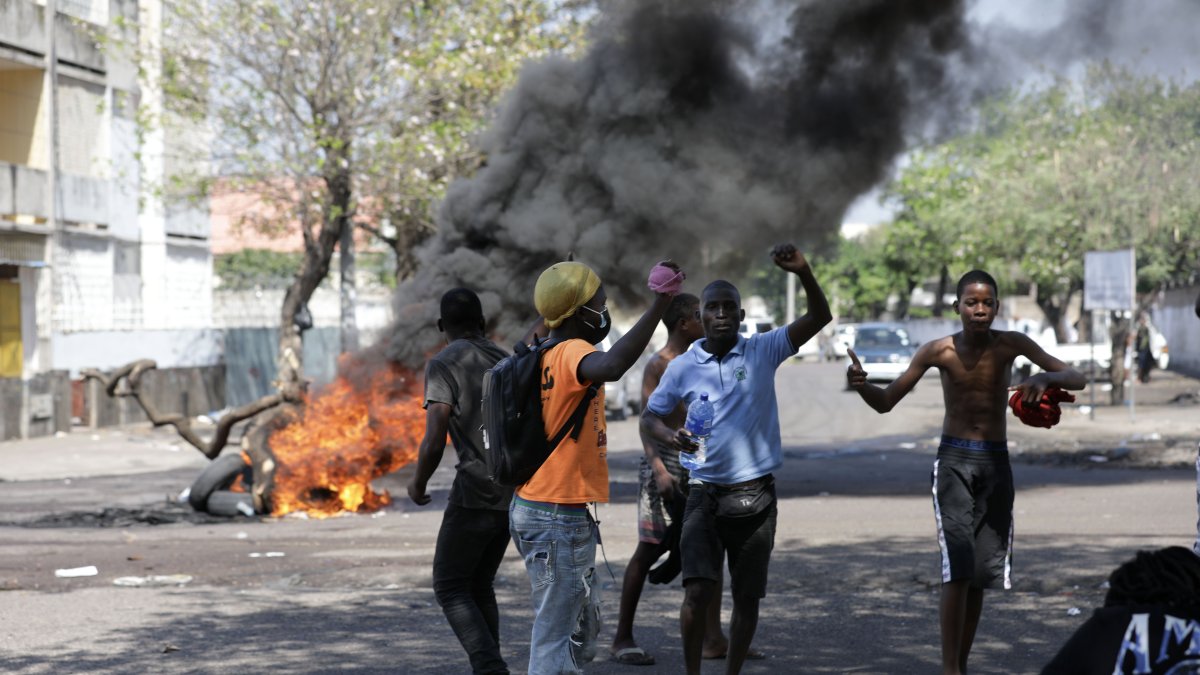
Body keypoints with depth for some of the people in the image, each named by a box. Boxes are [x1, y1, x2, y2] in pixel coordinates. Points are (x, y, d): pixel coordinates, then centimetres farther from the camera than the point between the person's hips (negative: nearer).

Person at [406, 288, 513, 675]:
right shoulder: (505, 362, 13)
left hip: (475, 493, -7)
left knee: (450, 588, 2)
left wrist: (418, 485, 3)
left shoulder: (444, 365, -7)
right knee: (479, 585, 19)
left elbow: (433, 442, -14)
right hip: (515, 494, 7)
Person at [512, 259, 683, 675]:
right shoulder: (571, 354, -18)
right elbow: (612, 367, -41)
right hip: (560, 520, -10)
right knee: (556, 637, -5)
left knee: (581, 629, 20)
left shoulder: (541, 358, 9)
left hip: (532, 510, 10)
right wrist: (660, 304, -41)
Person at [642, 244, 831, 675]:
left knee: (747, 596, 9)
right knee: (698, 591, -12)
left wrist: (803, 272, -26)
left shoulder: (763, 351, -1)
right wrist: (669, 437, -13)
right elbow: (649, 417, 10)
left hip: (755, 495, 1)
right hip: (706, 495, -1)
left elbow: (819, 318, -9)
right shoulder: (682, 367, 1)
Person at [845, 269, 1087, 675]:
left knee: (982, 572, 7)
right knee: (958, 568, -17)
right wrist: (861, 385, -25)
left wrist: (1045, 378, -29)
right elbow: (886, 403, -2)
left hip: (996, 463, 2)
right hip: (954, 461, -2)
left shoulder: (1010, 344, -5)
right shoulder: (938, 352, -7)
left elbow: (1076, 379, -7)